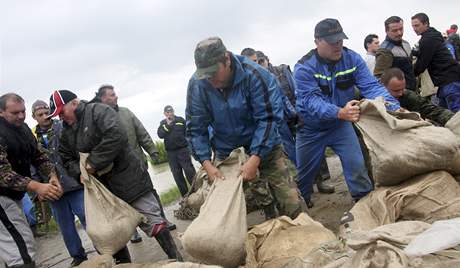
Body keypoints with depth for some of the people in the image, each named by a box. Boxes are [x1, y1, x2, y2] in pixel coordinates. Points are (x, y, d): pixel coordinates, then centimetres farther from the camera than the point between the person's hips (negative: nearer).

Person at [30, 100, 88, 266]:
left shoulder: (63, 128, -2)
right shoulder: (31, 136, 7)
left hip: (74, 183, -3)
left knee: (88, 220, -1)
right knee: (65, 226, 13)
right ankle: (78, 257, 28)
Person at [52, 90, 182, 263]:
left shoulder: (97, 110, -11)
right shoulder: (66, 132, 13)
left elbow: (116, 135, -26)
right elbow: (67, 160, 13)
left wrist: (93, 162, -21)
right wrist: (80, 170, -9)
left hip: (128, 178, -7)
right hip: (103, 187, 7)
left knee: (150, 219, -3)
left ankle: (175, 257, 8)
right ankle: (123, 262, 30)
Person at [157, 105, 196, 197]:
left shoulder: (181, 120, 4)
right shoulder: (163, 123, 10)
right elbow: (160, 135, -6)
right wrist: (168, 125, -11)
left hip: (183, 149, -3)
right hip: (171, 152, 3)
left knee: (189, 171, -6)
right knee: (177, 174, 7)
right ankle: (185, 195, 17)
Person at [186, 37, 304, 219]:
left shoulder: (254, 74, -21)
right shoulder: (197, 85, -13)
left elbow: (268, 119, -21)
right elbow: (196, 129, -7)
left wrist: (255, 159, -28)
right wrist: (207, 164, -19)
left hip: (264, 147, -2)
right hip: (225, 153, 2)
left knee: (290, 204, -6)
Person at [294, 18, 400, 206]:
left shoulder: (352, 59, -13)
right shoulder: (304, 67, -24)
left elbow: (371, 86, -20)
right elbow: (311, 100, -35)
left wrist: (395, 107, -38)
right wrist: (340, 113, -53)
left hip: (341, 125, 2)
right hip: (311, 129, -2)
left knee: (357, 166, -8)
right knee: (304, 175, 11)